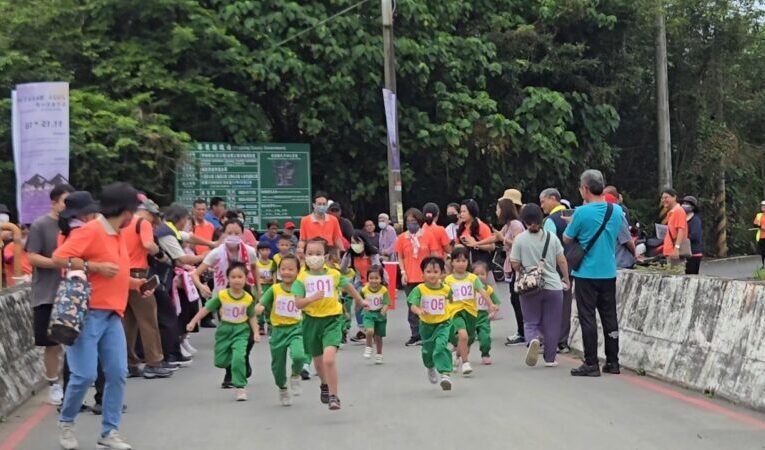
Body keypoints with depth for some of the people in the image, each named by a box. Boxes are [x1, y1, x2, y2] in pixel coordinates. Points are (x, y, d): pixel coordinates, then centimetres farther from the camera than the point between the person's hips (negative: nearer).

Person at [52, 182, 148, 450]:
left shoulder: (117, 235, 16)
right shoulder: (91, 230, -10)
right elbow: (59, 259, -17)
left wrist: (134, 283, 19)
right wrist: (94, 267, -21)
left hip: (112, 316, 8)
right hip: (88, 314, -8)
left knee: (117, 373, 0)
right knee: (85, 374, -8)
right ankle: (66, 422, 16)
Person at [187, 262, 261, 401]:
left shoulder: (248, 298, -10)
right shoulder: (221, 295, -12)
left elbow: (252, 317, 2)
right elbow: (206, 309, -4)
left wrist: (256, 333, -7)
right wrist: (193, 322, -6)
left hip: (241, 331, -2)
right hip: (224, 330, 2)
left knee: (239, 358, -20)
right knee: (220, 362, 7)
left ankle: (241, 387, -6)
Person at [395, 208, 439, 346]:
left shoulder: (427, 236, 0)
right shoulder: (402, 238, 3)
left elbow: (434, 255, 3)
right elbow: (400, 257, 8)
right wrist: (403, 272, -3)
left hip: (426, 277, -1)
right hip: (410, 278, 1)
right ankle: (415, 336, 10)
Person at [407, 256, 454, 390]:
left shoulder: (446, 289, -8)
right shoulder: (419, 289, -14)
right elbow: (413, 306, -23)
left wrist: (449, 312, 7)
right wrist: (419, 311, -42)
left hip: (443, 323, -1)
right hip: (426, 324, 1)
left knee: (441, 346, -24)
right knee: (428, 350, 19)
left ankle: (445, 373, -27)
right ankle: (431, 368, 50)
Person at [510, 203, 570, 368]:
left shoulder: (520, 239, -6)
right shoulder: (552, 237, 0)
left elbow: (515, 264, -4)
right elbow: (562, 261, 3)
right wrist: (566, 279, 16)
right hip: (553, 286, 1)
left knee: (530, 322, 9)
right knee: (552, 324, 10)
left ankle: (533, 339, -21)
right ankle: (550, 358, 11)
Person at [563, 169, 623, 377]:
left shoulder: (582, 212, -15)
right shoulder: (617, 211, 1)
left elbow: (567, 239, -4)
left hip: (586, 273, -5)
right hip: (609, 272, 5)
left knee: (587, 318, 1)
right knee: (609, 317, 12)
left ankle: (591, 364, 1)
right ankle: (612, 362, 16)